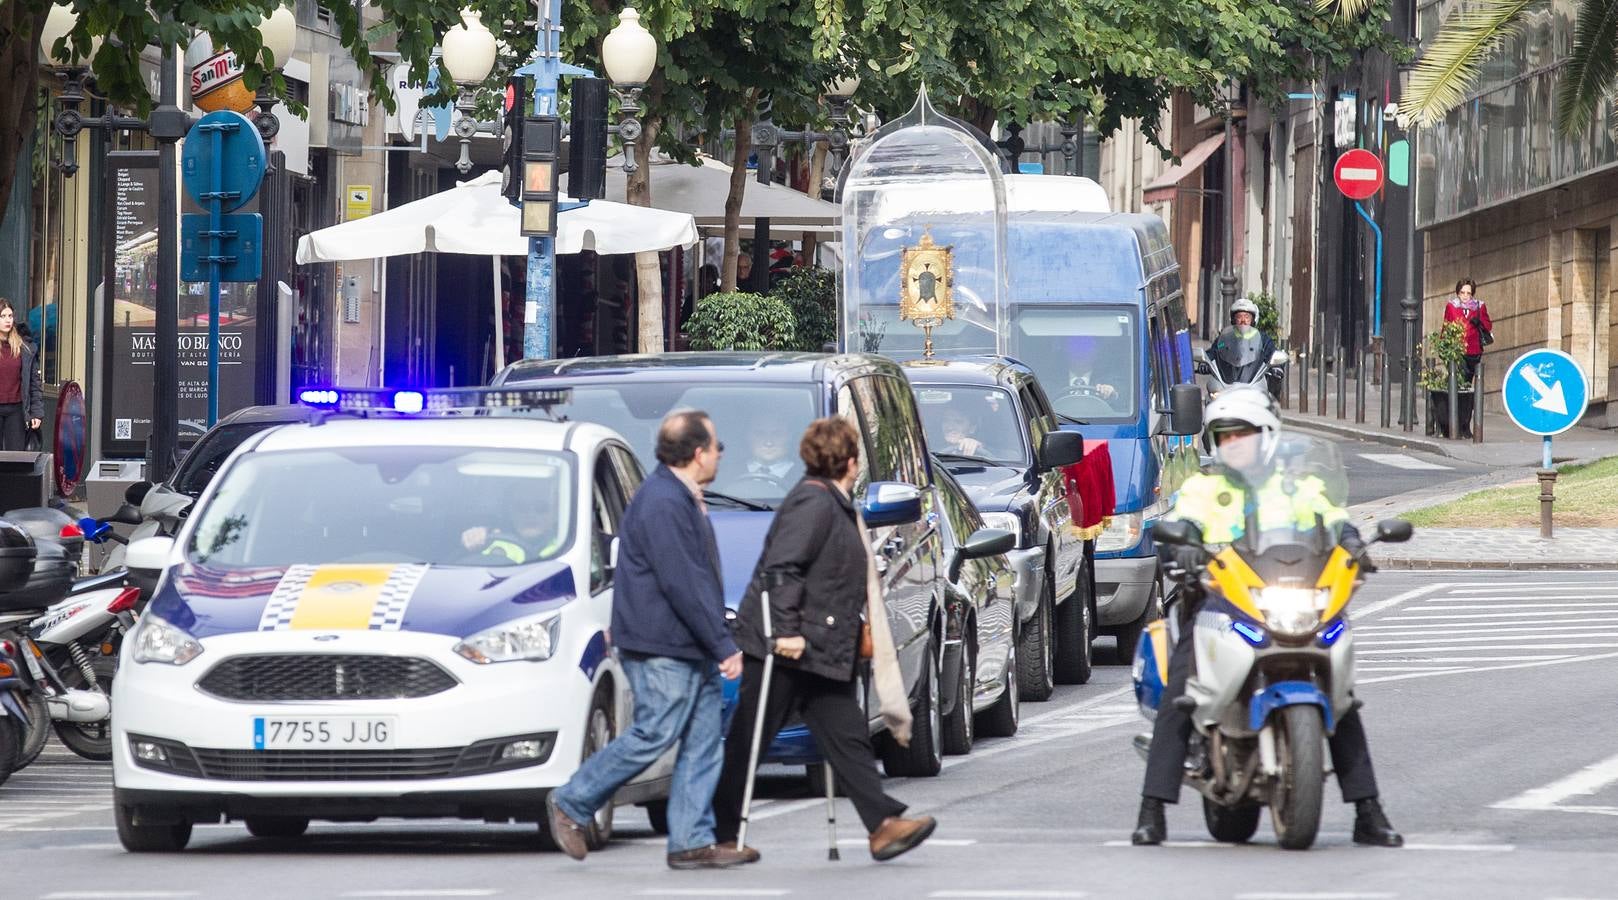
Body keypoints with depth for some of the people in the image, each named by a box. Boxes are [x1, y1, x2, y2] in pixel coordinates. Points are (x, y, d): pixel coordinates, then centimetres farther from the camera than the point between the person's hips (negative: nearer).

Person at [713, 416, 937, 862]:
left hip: (815, 652, 10)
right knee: (747, 742, -1)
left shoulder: (833, 505, 16)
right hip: (784, 648, -10)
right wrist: (785, 631, -26)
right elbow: (781, 569, -23)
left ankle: (883, 824, -1)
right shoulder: (813, 504, -16)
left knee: (847, 737, 3)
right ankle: (720, 833, 6)